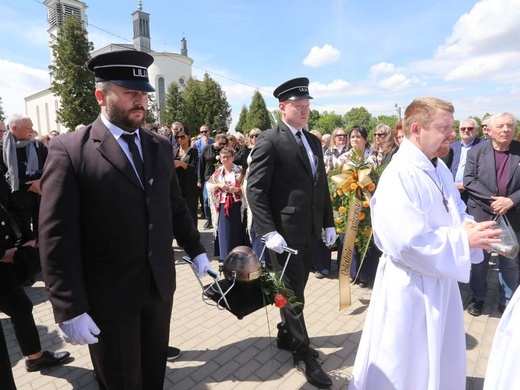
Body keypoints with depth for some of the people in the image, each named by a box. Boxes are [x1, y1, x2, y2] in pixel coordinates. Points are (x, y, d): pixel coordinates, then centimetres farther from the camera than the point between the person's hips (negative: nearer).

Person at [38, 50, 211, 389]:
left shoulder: (161, 146, 4)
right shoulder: (69, 150, -12)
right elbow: (57, 237, -14)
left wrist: (196, 250, 10)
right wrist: (70, 309, -15)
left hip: (160, 285, 5)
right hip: (107, 295, -4)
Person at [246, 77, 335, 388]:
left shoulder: (314, 141, 13)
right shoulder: (269, 140, -10)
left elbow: (322, 185, 16)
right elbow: (255, 190, -15)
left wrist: (329, 222, 12)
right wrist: (269, 232, -21)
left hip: (311, 231, 7)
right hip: (285, 233, -7)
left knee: (296, 291, 19)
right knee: (293, 295, 6)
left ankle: (286, 336, 40)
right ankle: (304, 353, 24)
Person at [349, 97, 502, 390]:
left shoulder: (439, 168, 5)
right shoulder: (399, 176, -26)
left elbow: (455, 212, 14)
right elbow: (408, 242, -31)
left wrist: (470, 227, -9)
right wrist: (463, 240, -21)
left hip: (441, 281, 9)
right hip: (411, 286, -9)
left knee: (441, 357, 28)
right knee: (404, 364, 12)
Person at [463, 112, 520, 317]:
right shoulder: (476, 151, -3)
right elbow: (468, 180, -9)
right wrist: (492, 200, -18)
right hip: (482, 215, -1)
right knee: (479, 259, 13)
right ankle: (477, 297, 30)